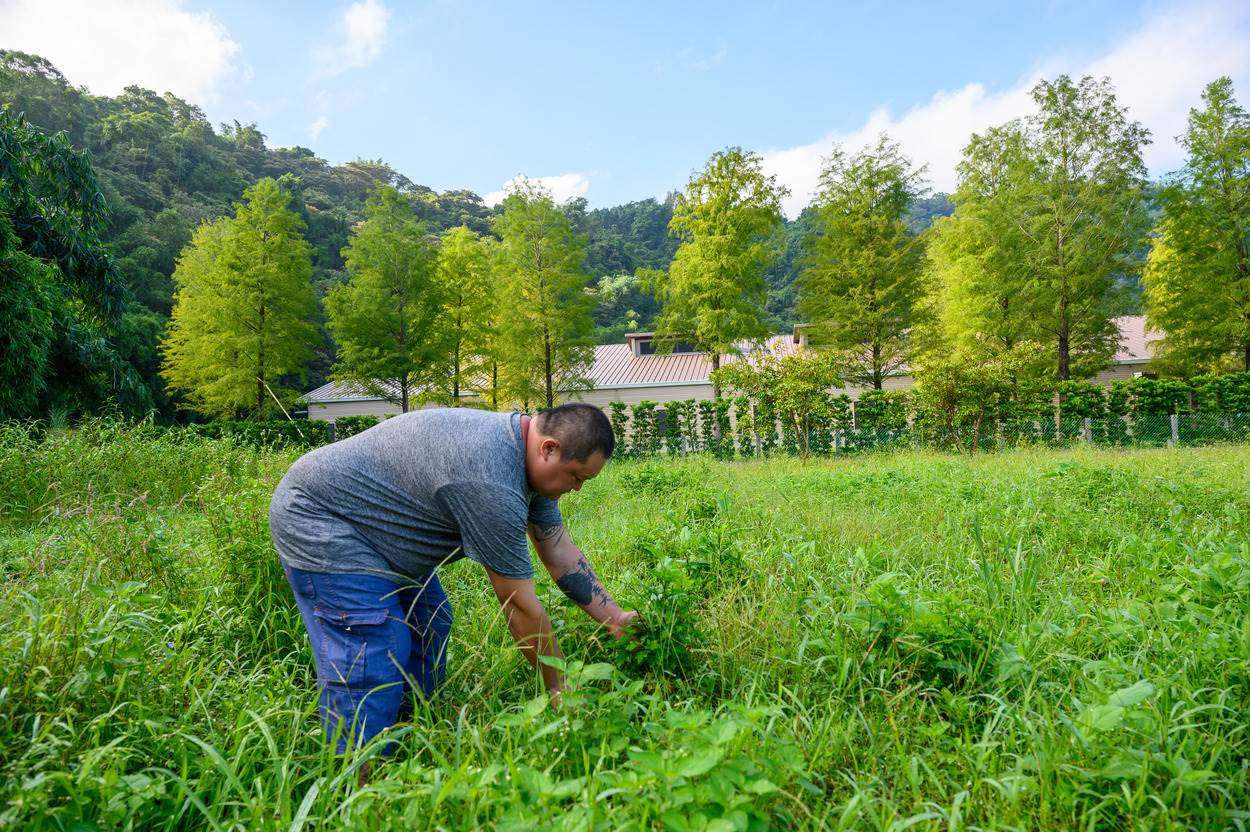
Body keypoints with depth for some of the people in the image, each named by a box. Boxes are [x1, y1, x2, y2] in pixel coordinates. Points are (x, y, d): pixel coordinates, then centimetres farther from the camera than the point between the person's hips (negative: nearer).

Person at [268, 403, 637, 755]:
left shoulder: (527, 449, -4)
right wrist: (558, 688, -12)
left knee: (428, 629, 8)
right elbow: (520, 606, -25)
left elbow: (562, 553, 4)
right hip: (317, 521, -10)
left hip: (372, 525, 10)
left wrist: (615, 618, 4)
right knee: (370, 658, -15)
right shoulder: (490, 480, -34)